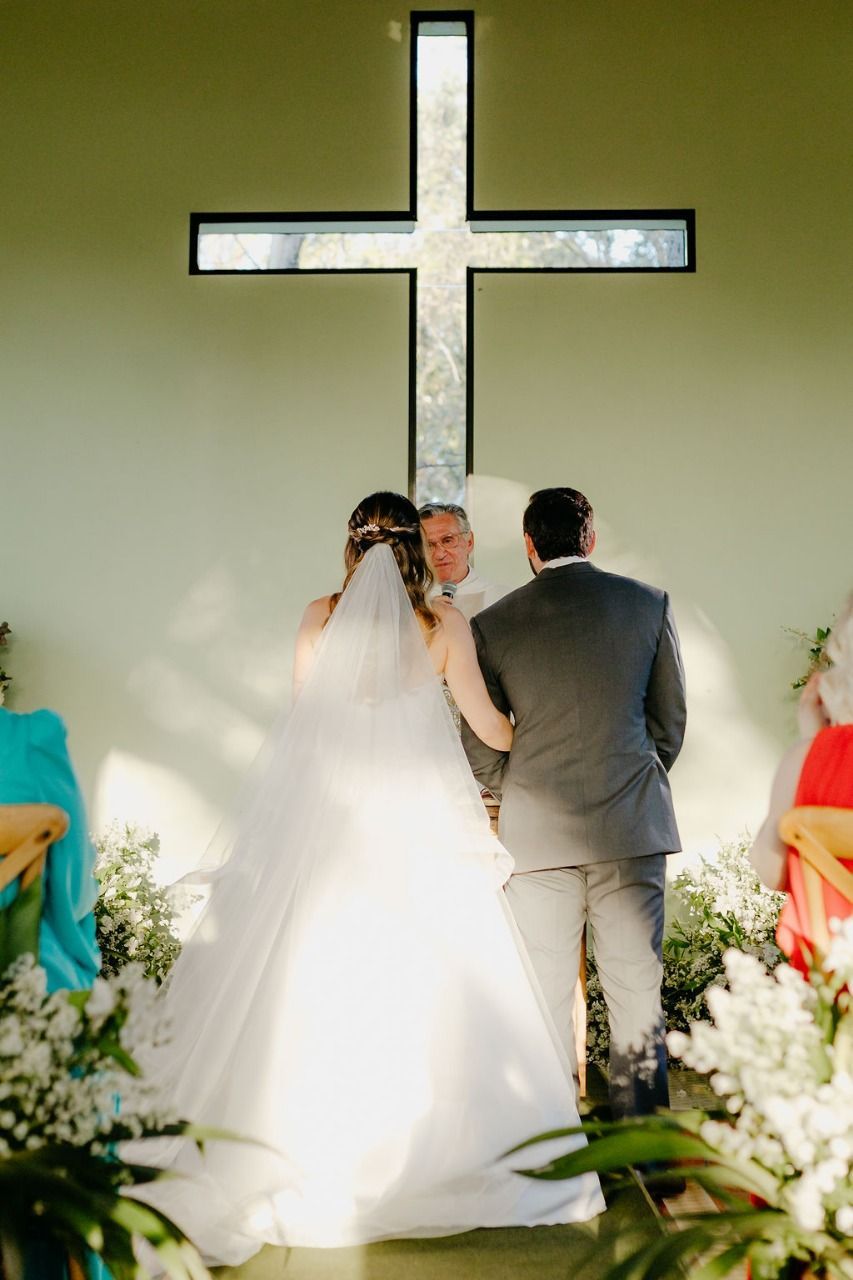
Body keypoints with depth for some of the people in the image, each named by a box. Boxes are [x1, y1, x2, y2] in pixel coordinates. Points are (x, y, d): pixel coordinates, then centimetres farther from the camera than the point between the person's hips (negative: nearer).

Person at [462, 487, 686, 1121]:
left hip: (537, 831, 0)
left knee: (546, 996, 6)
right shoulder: (648, 602, 3)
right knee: (637, 987, 7)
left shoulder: (493, 623, 0)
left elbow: (480, 748, 3)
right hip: (632, 828, 1)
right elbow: (672, 719, 8)